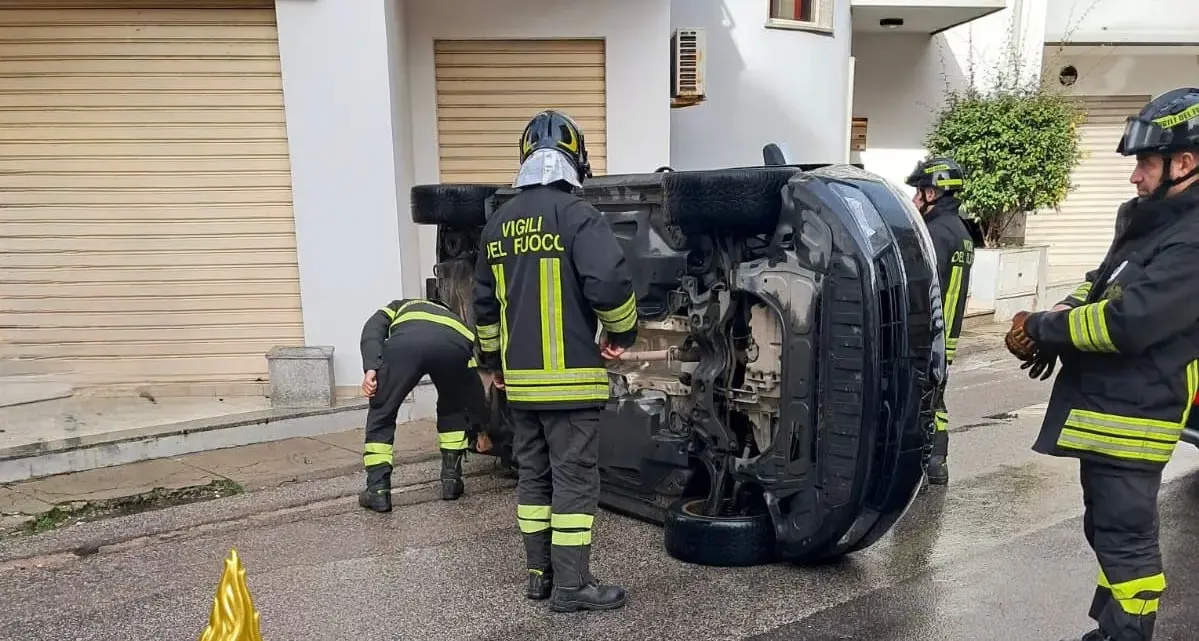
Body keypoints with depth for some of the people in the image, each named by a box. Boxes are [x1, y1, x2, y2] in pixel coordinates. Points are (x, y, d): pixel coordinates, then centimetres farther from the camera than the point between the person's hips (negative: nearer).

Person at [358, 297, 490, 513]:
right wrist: (481, 427, 53)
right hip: (454, 345, 2)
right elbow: (473, 379, 45)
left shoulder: (398, 308, 44)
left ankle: (378, 490, 16)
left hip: (405, 340, -2)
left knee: (381, 413, 19)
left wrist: (371, 368, 4)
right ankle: (451, 479, 30)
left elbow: (372, 329, 18)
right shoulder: (455, 319, 46)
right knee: (453, 409, 30)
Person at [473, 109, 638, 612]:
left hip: (520, 378, 7)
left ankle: (539, 573, 25)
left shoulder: (499, 223, 10)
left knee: (533, 476, 16)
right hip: (569, 377, -6)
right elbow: (610, 284, -23)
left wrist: (492, 360, 28)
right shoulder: (577, 215, -12)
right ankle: (571, 585, 9)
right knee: (574, 479, 2)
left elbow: (485, 302, 17)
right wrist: (622, 334, -3)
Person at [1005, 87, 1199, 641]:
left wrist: (1041, 330, -14)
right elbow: (1098, 288, 19)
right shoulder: (1152, 222, 13)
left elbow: (1126, 323, -27)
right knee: (1106, 530, 20)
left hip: (1130, 416, -10)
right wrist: (1053, 323, -1)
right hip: (1103, 408, 10)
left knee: (1125, 538, 0)